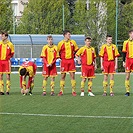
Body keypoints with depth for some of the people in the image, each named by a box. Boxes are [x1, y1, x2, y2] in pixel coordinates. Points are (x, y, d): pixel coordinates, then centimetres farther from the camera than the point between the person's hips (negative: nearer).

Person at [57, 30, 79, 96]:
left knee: (72, 76, -1)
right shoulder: (61, 43, 0)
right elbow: (58, 52, 10)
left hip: (71, 60, 1)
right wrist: (61, 58, 5)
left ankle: (73, 91, 3)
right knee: (63, 76, 1)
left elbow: (76, 50, 14)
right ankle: (61, 91, 7)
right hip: (64, 61, -1)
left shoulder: (73, 42, 5)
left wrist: (73, 55, 7)